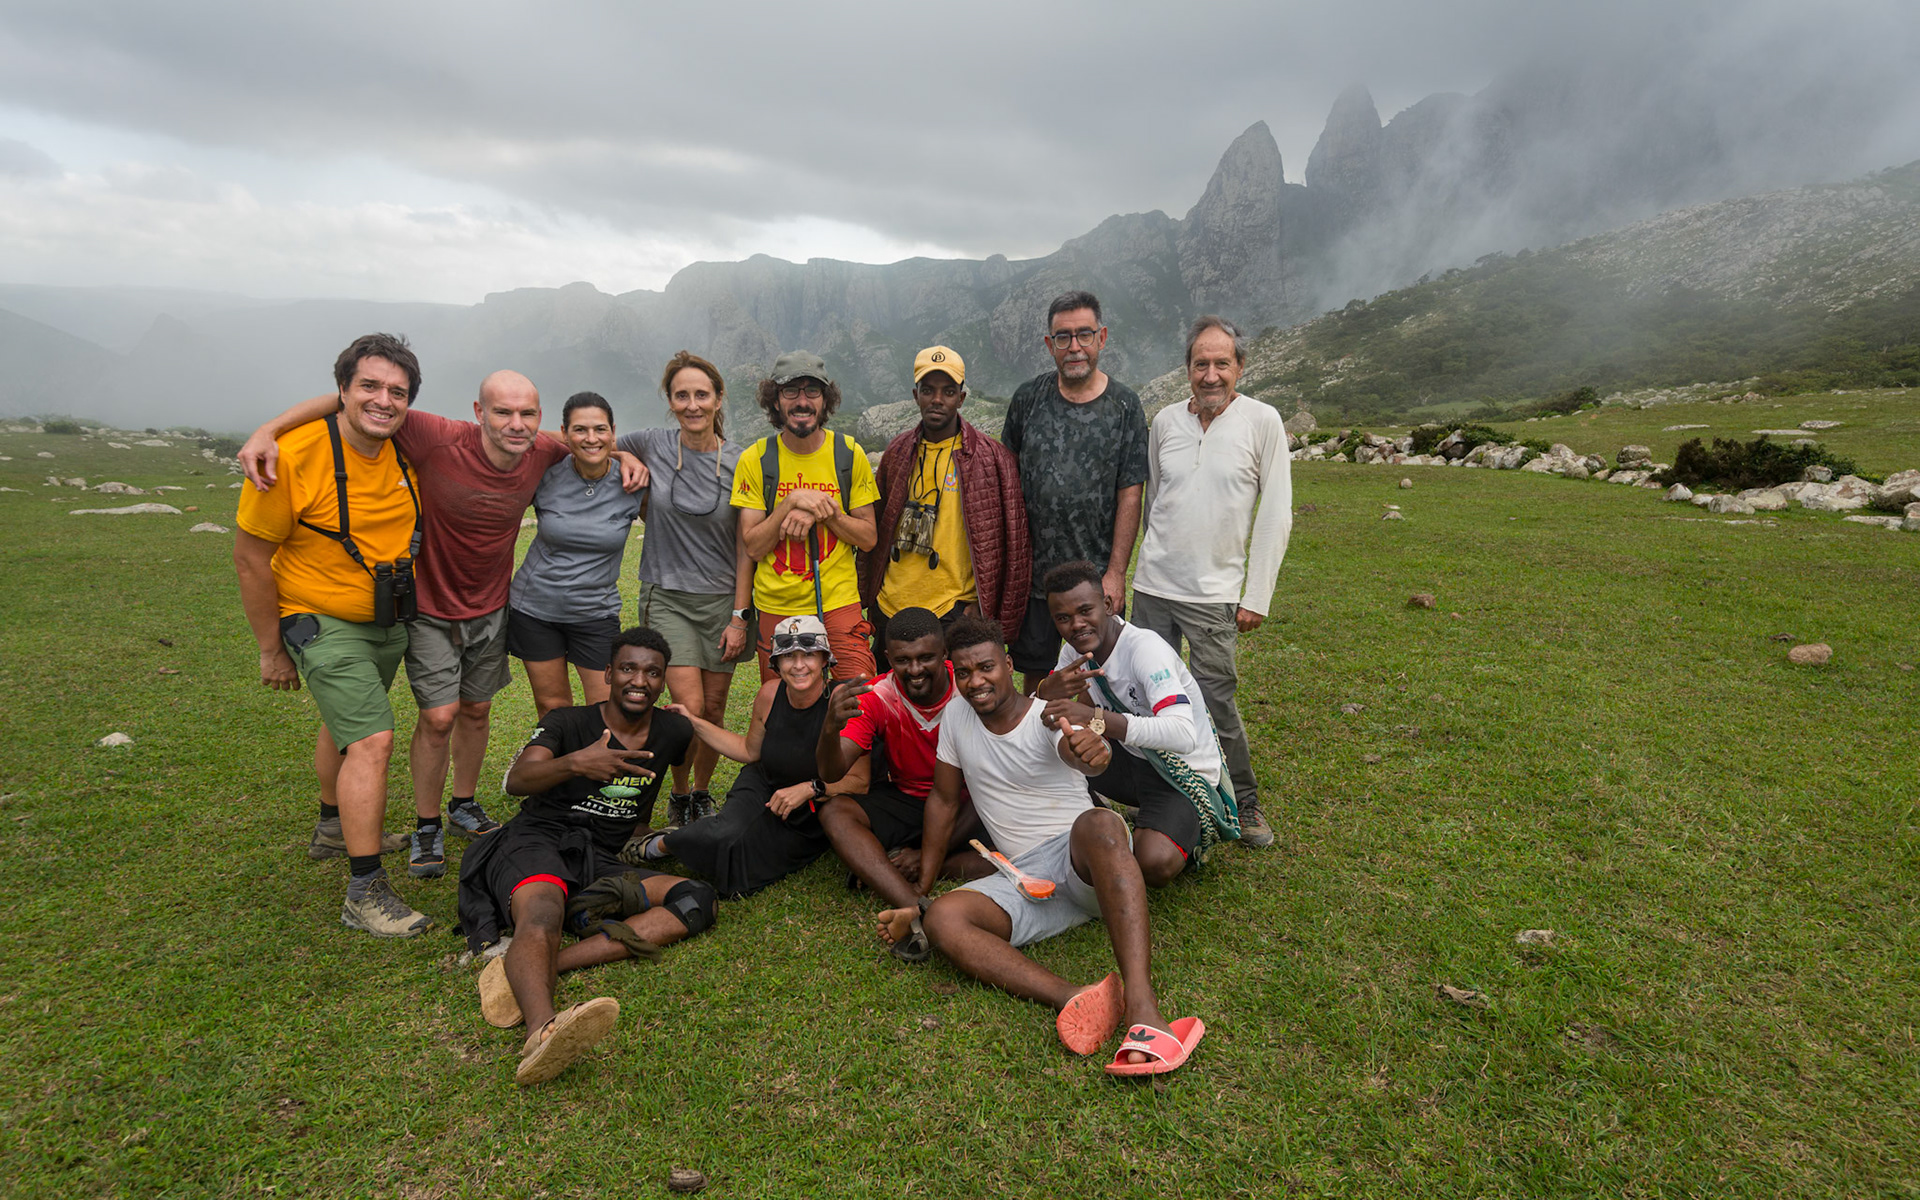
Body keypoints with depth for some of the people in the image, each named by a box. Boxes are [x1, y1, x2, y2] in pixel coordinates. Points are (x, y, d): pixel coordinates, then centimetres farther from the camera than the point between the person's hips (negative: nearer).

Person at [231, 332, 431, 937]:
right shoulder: (295, 455, -24)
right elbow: (250, 558, -16)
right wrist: (271, 650, -10)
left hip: (388, 621, 7)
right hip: (323, 623, -7)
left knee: (346, 725, 25)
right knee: (373, 740, -16)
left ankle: (334, 829, 48)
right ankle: (364, 893, -6)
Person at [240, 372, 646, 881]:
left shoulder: (543, 453, -14)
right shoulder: (440, 440, -27)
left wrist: (623, 456, -12)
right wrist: (269, 429, -35)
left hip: (491, 607, 4)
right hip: (431, 608, -4)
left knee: (476, 710, 16)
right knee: (439, 716, -5)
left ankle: (464, 808, 37)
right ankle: (426, 827, 17)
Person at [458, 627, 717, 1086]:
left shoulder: (673, 732, 9)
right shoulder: (568, 722, -1)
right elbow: (517, 781, -18)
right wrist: (575, 763, -38)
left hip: (598, 864, 4)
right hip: (535, 842, -3)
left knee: (696, 900, -23)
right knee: (543, 915, -37)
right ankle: (542, 1031, -68)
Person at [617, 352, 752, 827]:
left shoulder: (739, 462, -4)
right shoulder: (651, 445, -3)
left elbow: (746, 546, -2)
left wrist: (739, 616, -5)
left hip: (722, 599, 1)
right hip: (666, 596, -1)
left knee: (714, 709, 8)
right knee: (690, 707, -10)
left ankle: (702, 793, 31)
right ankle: (678, 796, 15)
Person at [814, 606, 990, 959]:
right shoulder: (877, 698, -12)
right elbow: (832, 774, -20)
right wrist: (831, 728, -45)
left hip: (964, 805, -2)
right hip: (904, 800, 2)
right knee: (834, 813, -25)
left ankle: (878, 869, -23)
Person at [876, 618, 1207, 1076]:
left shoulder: (1049, 718, -8)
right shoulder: (957, 718, 7)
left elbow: (1083, 755, -31)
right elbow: (943, 799, 14)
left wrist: (1090, 751, -57)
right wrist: (920, 890, 10)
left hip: (1085, 863, -3)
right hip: (1025, 879, 4)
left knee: (1098, 823, -39)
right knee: (942, 918, -26)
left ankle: (1143, 1009, -53)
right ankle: (1074, 1001, -46)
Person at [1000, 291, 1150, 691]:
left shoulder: (1125, 406, -4)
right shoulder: (1028, 397, 2)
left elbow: (1130, 496, -5)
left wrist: (1116, 572, -9)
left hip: (1098, 573, -2)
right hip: (1033, 568, 2)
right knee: (1036, 672, 12)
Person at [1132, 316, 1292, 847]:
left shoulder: (1262, 421, -4)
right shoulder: (1166, 420, 6)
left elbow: (1275, 515, -4)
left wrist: (1256, 597, -6)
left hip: (1215, 593, -3)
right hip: (1153, 585, 4)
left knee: (1216, 703, -1)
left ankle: (1244, 804, 20)